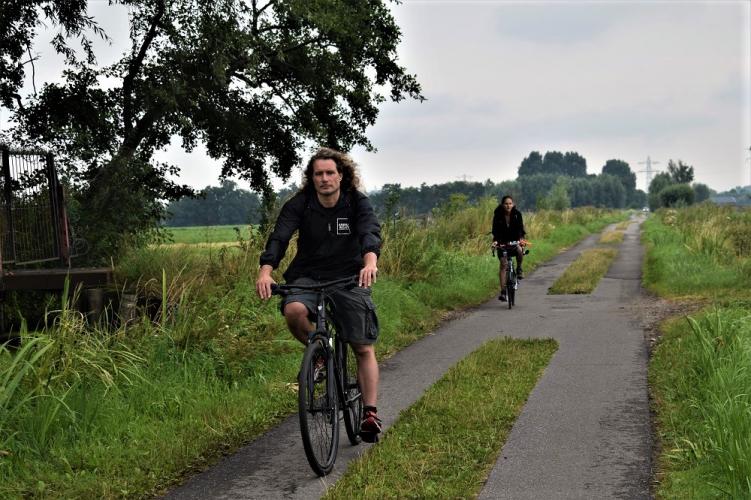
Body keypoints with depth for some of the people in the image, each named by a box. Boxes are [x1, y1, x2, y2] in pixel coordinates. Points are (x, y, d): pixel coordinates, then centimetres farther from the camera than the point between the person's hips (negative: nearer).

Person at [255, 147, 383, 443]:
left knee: (364, 349, -3)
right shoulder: (299, 204, -9)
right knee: (293, 311, -33)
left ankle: (370, 413, 7)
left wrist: (370, 261, -50)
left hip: (349, 277, 0)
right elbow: (279, 237, -22)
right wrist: (265, 270, -41)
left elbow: (370, 232, -27)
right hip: (308, 276, 0)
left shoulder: (357, 203, -9)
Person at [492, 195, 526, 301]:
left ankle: (519, 268, -3)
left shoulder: (517, 214, -8)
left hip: (515, 240, 0)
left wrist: (521, 238, -32)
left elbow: (520, 227, -14)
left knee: (520, 250, -34)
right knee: (503, 264, -11)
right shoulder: (498, 215, -9)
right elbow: (495, 229, -15)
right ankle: (503, 291, -10)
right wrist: (495, 240, -31)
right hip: (502, 241, 0)